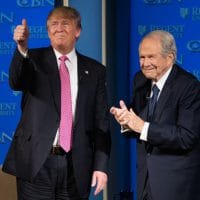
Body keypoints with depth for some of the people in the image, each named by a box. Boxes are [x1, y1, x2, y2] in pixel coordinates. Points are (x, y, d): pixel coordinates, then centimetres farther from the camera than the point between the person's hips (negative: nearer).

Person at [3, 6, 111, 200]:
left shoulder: (94, 70, 7)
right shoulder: (34, 59, 4)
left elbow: (101, 122, 6)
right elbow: (16, 83, -18)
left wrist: (101, 165, -1)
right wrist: (21, 48, -34)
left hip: (76, 166, 2)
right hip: (36, 163, -2)